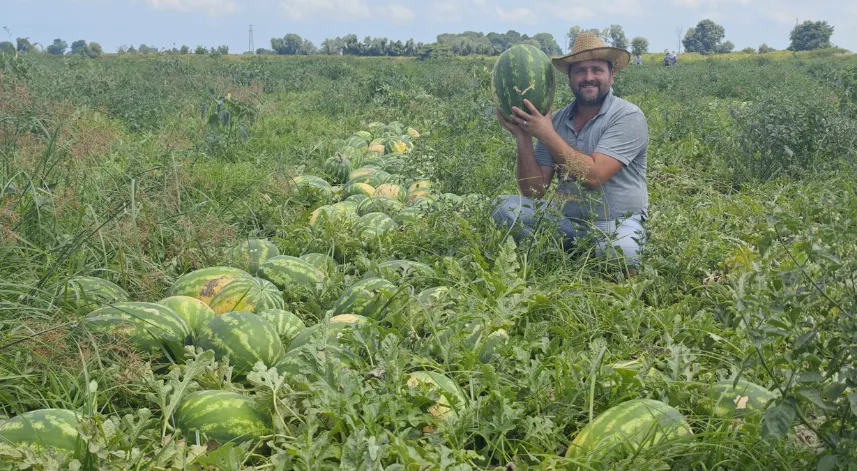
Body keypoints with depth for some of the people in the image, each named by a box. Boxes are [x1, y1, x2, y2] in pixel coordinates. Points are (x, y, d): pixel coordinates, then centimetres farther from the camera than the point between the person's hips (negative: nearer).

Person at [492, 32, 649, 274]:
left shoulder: (628, 117, -10)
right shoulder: (556, 120, 3)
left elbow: (593, 176, -24)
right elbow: (534, 191, -2)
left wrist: (547, 134, -20)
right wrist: (522, 137, -14)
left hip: (616, 223, -4)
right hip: (567, 218, 4)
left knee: (618, 254, -36)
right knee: (504, 206, -13)